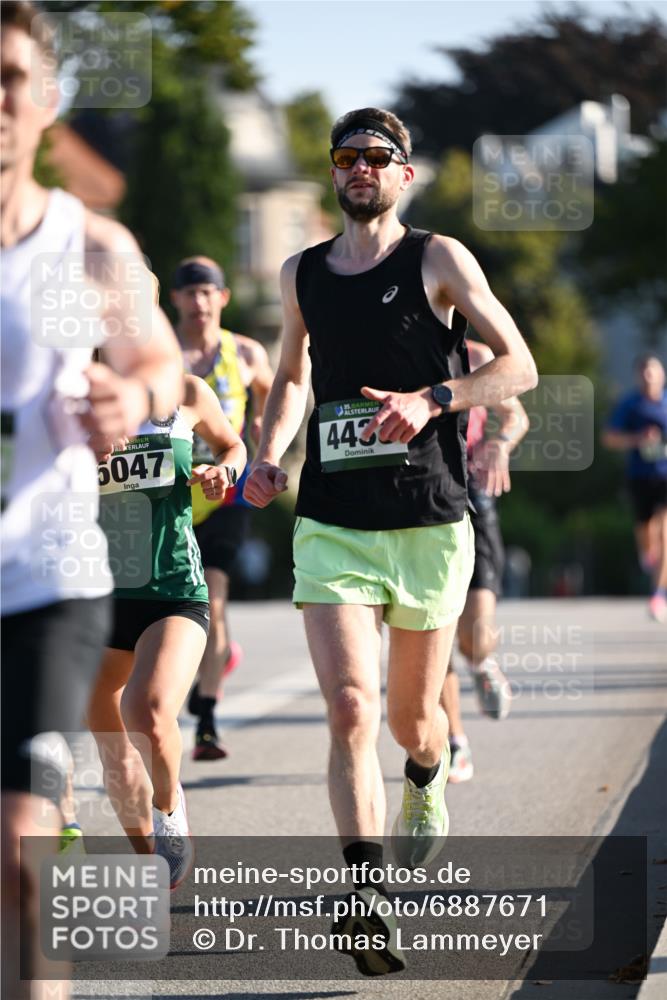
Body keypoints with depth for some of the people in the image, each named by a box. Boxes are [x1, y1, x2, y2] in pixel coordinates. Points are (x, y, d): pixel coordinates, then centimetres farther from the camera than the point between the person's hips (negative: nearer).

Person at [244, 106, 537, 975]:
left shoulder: (438, 261, -1)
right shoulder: (302, 274, 10)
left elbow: (519, 366, -4)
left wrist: (433, 399, -20)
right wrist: (268, 457, 9)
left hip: (429, 523, -1)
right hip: (332, 525, 2)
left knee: (411, 717, 12)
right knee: (350, 708, -17)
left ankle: (428, 780, 48)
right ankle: (364, 896, -21)